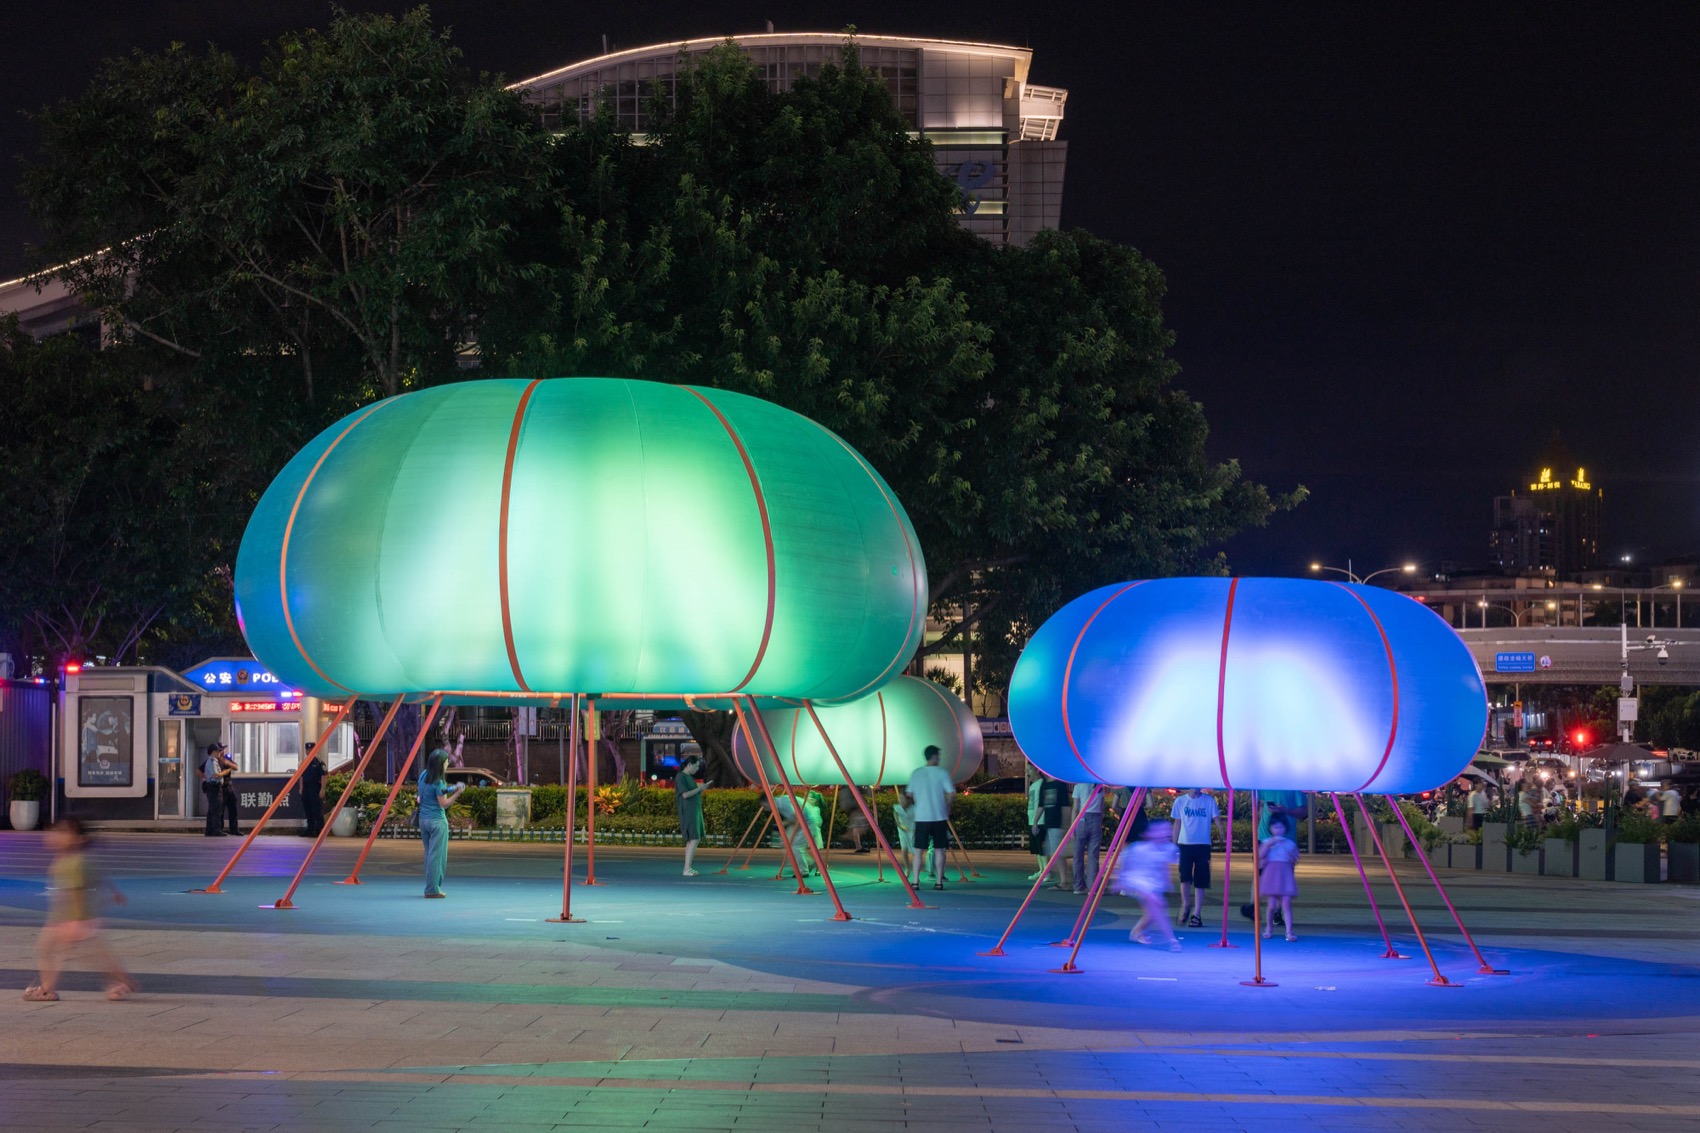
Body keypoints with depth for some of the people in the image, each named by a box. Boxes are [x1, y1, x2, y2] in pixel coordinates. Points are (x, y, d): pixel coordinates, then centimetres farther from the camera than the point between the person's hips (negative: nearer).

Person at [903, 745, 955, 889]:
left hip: (921, 817, 1)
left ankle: (915, 881, 1)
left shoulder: (916, 773, 2)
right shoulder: (942, 773, -5)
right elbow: (950, 793, -9)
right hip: (939, 817, -1)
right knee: (939, 849, 6)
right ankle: (939, 881, 5)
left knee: (918, 850, 6)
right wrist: (947, 807, 8)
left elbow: (909, 794, 5)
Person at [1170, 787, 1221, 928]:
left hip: (1203, 845, 0)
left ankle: (1197, 915, 7)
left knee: (1200, 880, 1)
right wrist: (1174, 845, 8)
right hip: (1185, 844, 0)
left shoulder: (1209, 801, 1)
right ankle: (1186, 907, 14)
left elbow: (1217, 819, -1)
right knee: (1185, 877, -9)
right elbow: (1177, 823, 10)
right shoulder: (1180, 801, 4)